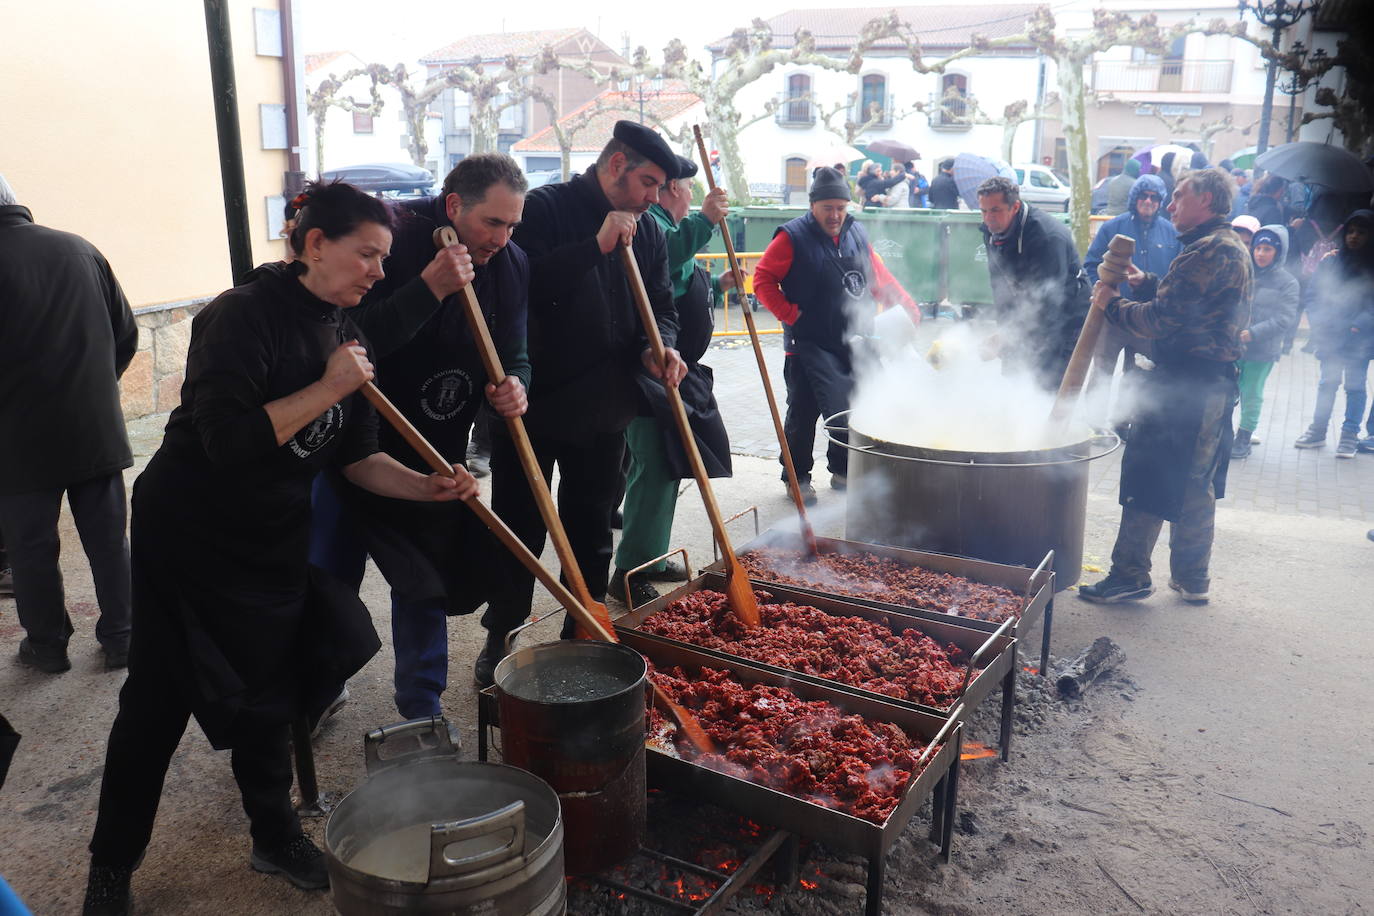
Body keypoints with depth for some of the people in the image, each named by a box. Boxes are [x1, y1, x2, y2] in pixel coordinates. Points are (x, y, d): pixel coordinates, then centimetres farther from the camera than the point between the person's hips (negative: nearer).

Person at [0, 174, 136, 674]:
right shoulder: (80, 249, 3)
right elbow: (126, 333, 8)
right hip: (98, 428, 4)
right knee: (108, 539, 11)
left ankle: (47, 645, 21)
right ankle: (120, 638, 18)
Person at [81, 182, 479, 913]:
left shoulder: (344, 334, 2)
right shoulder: (243, 316, -20)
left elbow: (355, 457, 4)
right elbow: (229, 440, -30)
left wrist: (427, 486, -10)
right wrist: (328, 388, -25)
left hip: (274, 541, 6)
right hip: (188, 535, -6)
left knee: (267, 697, 17)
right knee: (155, 707, 7)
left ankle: (275, 837, 35)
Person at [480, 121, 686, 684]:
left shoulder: (647, 234, 9)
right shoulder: (544, 209, -10)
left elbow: (660, 305, 9)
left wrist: (657, 348, -13)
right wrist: (596, 246, -24)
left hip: (603, 410, 5)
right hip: (532, 404, -5)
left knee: (592, 534, 14)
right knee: (518, 531, 8)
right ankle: (500, 638, 25)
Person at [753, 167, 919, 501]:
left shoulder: (856, 235, 12)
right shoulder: (792, 237, -7)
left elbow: (879, 278, 20)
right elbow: (762, 280, -6)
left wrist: (906, 305, 12)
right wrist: (790, 314, -12)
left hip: (854, 344, 6)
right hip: (809, 345, -5)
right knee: (803, 414, 0)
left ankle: (843, 470, 29)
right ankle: (797, 476, 16)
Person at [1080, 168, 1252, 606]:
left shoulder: (1206, 252, -16)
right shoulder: (1233, 248, 17)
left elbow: (1160, 321, -20)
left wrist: (1113, 304, -7)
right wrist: (1148, 284, 9)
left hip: (1180, 384, -10)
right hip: (1214, 384, 10)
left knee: (1147, 479, -3)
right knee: (1195, 484, 16)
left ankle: (1130, 575, 4)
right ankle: (1192, 579, 24)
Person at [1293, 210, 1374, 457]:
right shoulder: (1332, 262, 3)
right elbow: (1313, 293, 5)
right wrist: (1320, 323, -5)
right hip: (1330, 335, 2)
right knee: (1328, 383, 12)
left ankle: (1350, 436, 10)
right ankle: (1318, 431, 21)